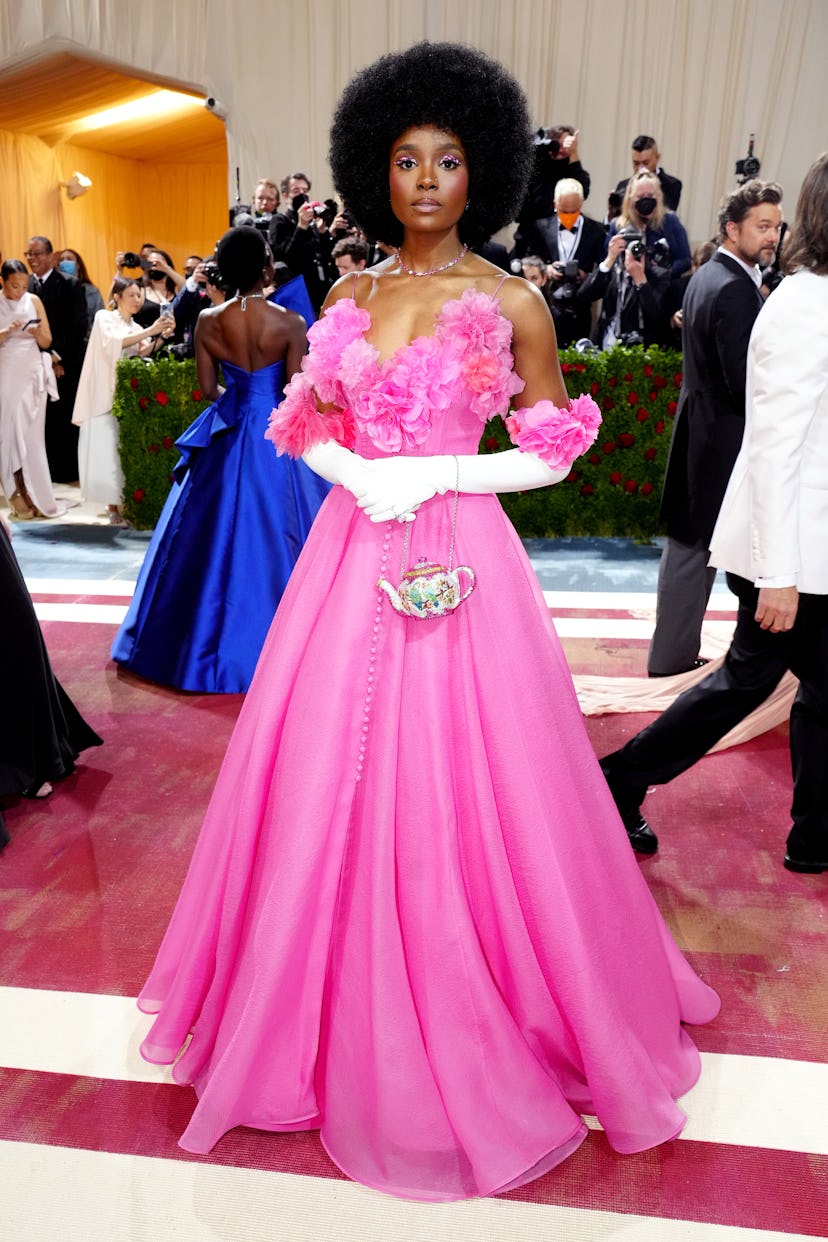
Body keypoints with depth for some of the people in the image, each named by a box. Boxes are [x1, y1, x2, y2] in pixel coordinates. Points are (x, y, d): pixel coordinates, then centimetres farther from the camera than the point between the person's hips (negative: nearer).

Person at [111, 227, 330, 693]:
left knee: (217, 536, 15)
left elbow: (209, 389, 2)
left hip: (226, 438, 4)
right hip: (277, 437, -3)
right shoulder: (290, 323, -13)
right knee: (275, 536, 7)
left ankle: (210, 642, 27)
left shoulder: (208, 322, -3)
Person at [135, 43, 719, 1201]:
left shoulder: (512, 301, 0)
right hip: (352, 558, 4)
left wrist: (435, 474, -12)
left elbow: (550, 453, 1)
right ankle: (343, 1016, 34)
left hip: (461, 562, -4)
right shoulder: (348, 297, 12)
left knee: (458, 786, 2)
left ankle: (471, 1023, 29)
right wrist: (356, 475, -6)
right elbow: (310, 427, 14)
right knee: (331, 779, 9)